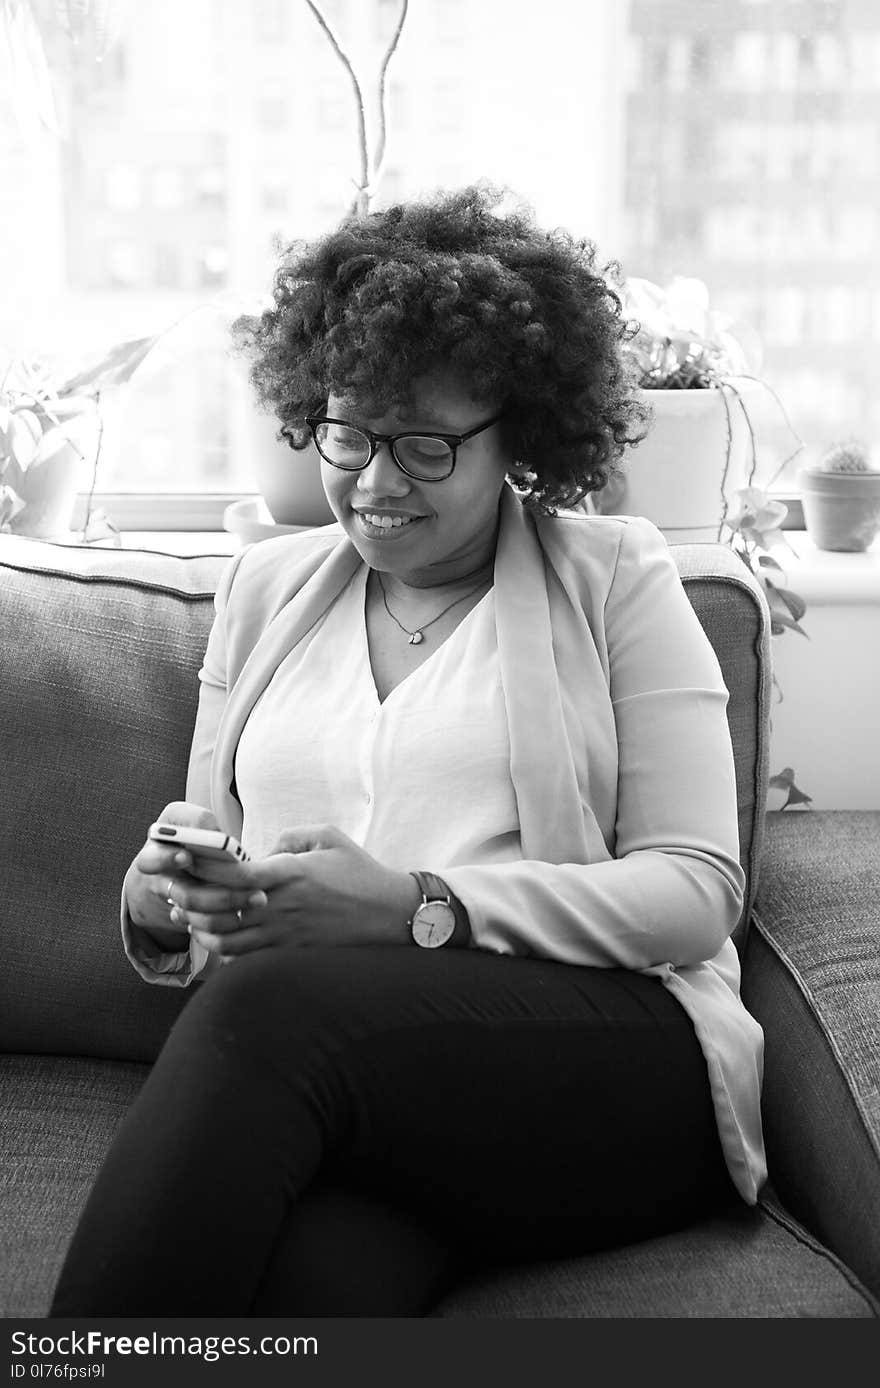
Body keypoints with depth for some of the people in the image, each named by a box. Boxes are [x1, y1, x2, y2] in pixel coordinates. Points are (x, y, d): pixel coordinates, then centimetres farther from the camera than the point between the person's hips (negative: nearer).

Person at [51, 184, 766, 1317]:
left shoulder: (616, 576, 8)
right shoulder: (266, 585, 20)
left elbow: (696, 889, 0)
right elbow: (210, 839, 22)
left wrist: (415, 908, -13)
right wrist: (166, 898, -4)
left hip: (612, 1057, -1)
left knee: (272, 1003, -33)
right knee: (315, 1270, -37)